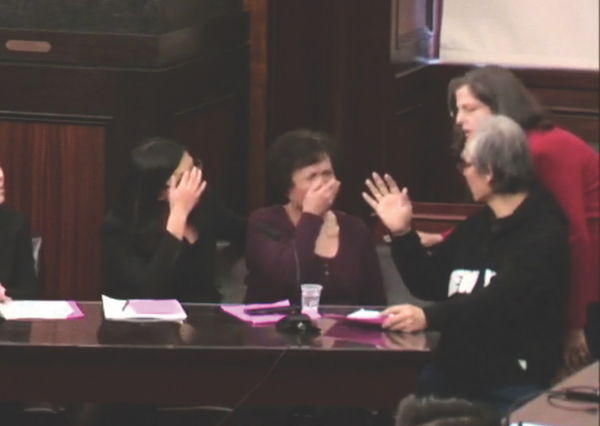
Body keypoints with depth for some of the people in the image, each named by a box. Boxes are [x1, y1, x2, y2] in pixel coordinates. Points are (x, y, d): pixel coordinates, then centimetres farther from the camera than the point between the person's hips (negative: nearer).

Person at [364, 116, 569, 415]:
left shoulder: (543, 233, -8)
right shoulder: (477, 225, 19)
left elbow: (501, 301, -23)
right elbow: (429, 285, 26)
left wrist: (430, 317, -35)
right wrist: (401, 233, 11)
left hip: (514, 384, -6)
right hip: (452, 373, 7)